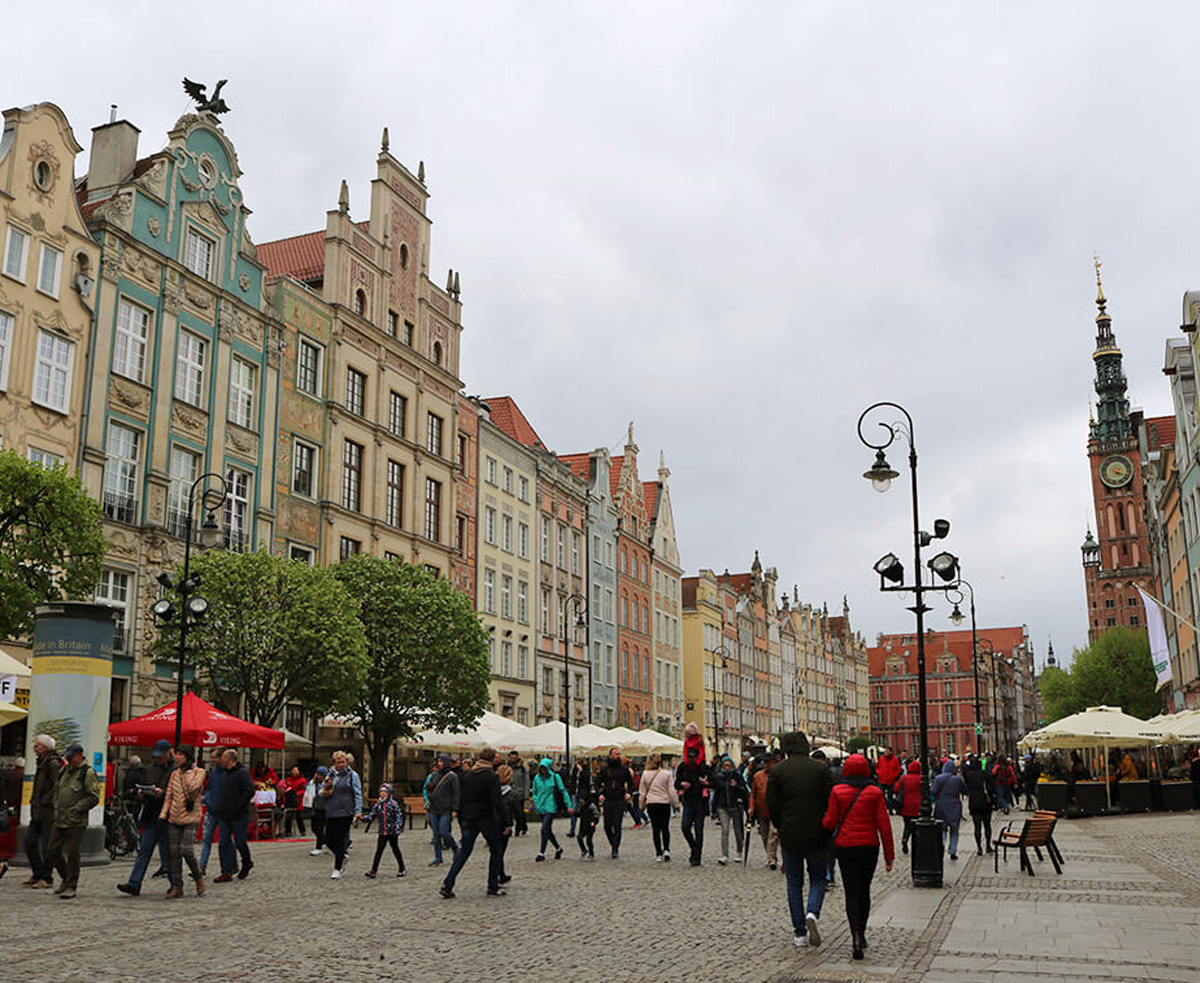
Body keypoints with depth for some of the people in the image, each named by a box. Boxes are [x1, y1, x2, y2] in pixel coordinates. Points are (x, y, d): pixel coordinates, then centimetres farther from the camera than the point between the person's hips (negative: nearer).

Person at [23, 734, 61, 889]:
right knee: (29, 841, 9)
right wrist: (34, 801, 15)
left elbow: (57, 786, -20)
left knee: (46, 846, -3)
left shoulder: (53, 763, -14)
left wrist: (45, 801, -17)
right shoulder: (41, 763, 16)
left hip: (49, 812, -9)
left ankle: (47, 878, 5)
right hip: (38, 811, 9)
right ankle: (37, 873, 20)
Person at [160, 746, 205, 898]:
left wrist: (187, 771, -7)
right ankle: (177, 887, 6)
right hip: (174, 818, 5)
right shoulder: (174, 774, 14)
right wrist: (163, 814, 3)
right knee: (174, 852, 0)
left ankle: (199, 878, 8)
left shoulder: (198, 772, -1)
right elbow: (169, 796, 14)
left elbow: (193, 787, -18)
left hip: (190, 817, -5)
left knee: (186, 850, -14)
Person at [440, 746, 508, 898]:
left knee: (464, 852, 10)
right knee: (495, 851, 11)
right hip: (486, 818, -5)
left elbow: (460, 799, 10)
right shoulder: (492, 776, -10)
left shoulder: (466, 775, 8)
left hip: (468, 818, 5)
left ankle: (447, 885, -1)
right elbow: (497, 802, -14)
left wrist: (461, 821, 17)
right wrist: (505, 823, -11)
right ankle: (493, 888, 10)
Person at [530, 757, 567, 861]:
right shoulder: (537, 777, 6)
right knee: (548, 830, 12)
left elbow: (563, 791, -2)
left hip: (551, 807, -5)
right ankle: (558, 848, 32)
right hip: (541, 808, 5)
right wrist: (535, 801, 0)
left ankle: (541, 853, -10)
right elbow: (534, 792, 18)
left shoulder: (555, 777, -5)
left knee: (545, 829, -15)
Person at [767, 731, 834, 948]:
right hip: (817, 835, 0)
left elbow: (772, 806, -3)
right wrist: (827, 828, 12)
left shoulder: (777, 771, -4)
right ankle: (812, 913, -14)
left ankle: (799, 933, 10)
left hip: (790, 835, 0)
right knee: (818, 879, 14)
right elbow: (832, 803, -2)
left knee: (794, 883, 12)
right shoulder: (821, 769, -4)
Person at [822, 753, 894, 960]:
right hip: (869, 846, 2)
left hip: (845, 847, -2)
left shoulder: (837, 792, -6)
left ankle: (856, 935, -17)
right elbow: (884, 824, -4)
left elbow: (829, 822, -5)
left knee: (852, 894, 1)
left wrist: (822, 820, 19)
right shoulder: (875, 792, -3)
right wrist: (889, 855, 1)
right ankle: (861, 935, 27)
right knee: (864, 891, 18)